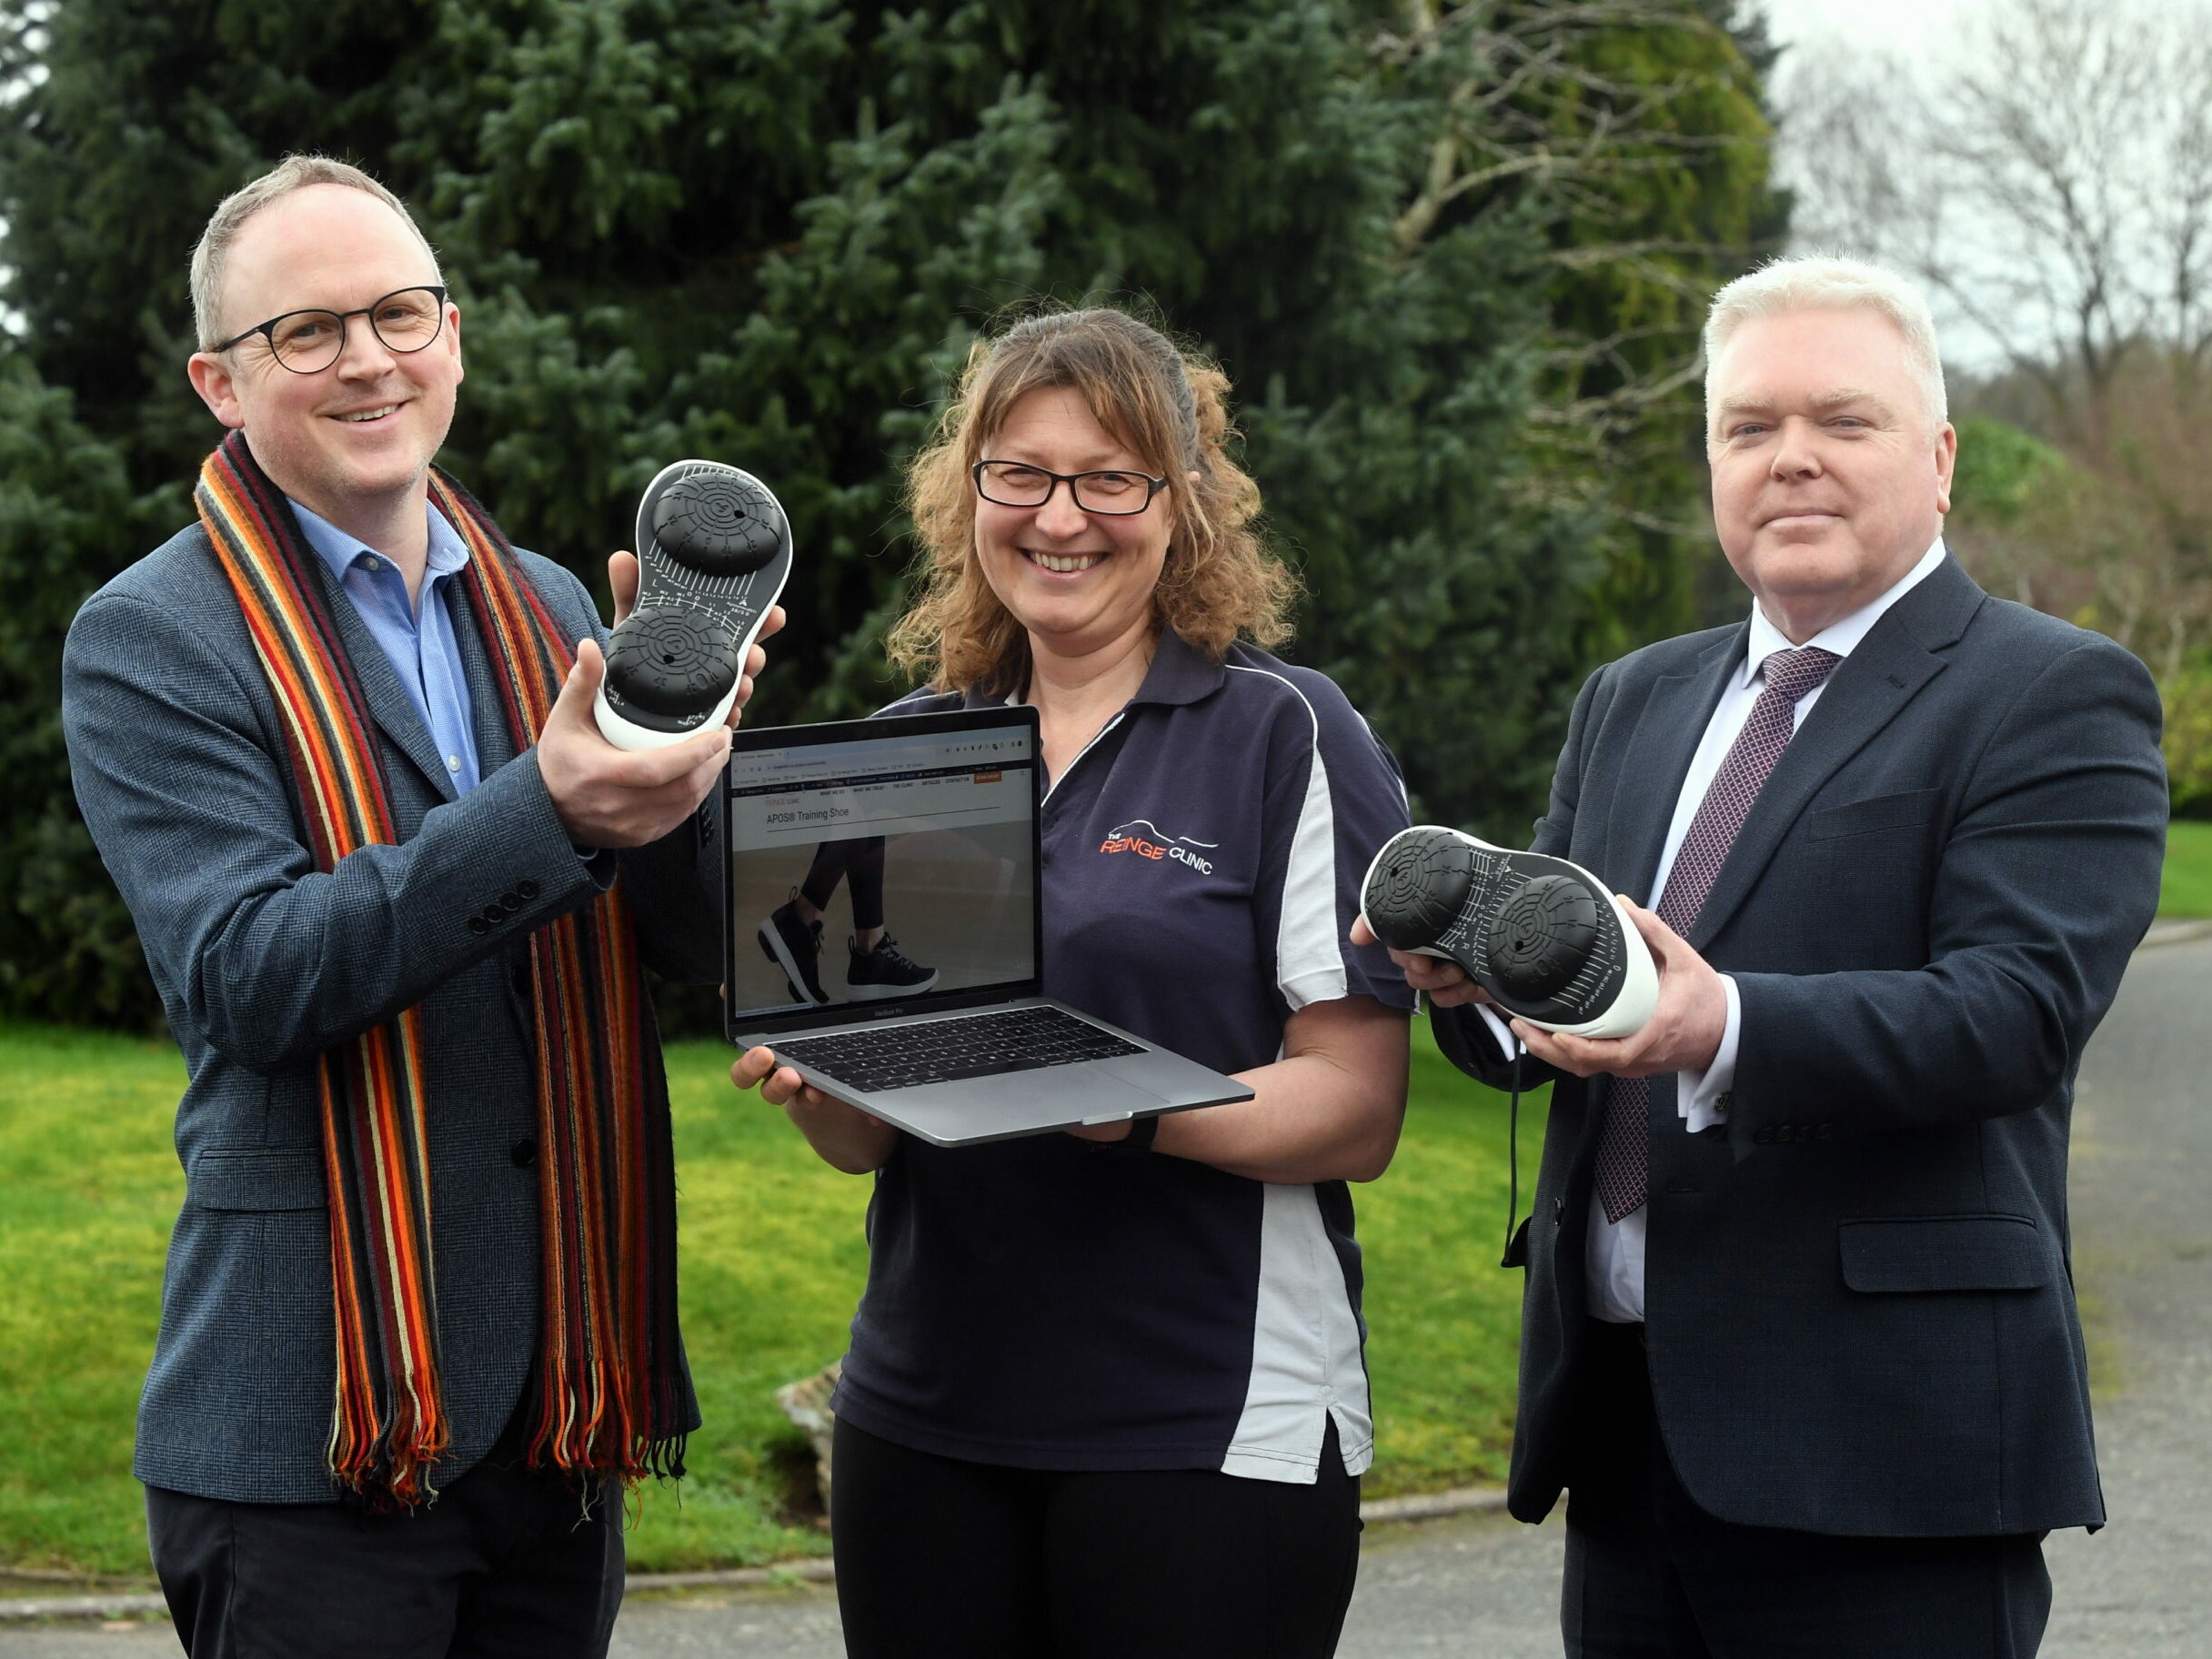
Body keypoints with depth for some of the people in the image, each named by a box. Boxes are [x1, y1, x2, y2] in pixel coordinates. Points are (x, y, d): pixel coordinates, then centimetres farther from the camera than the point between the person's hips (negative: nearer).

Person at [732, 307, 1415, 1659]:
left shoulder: (1288, 736, -3)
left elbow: (1359, 1112, -9)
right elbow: (864, 1139, 14)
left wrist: (1133, 1108, -25)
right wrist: (816, 1078, -9)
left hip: (1214, 1431, -4)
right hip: (923, 1422, 4)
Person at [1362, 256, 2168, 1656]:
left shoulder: (2059, 696, -3)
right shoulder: (1632, 702, 18)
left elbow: (2022, 1006, -17)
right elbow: (1523, 1023, 13)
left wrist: (1729, 1030, -32)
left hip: (1880, 1437, -6)